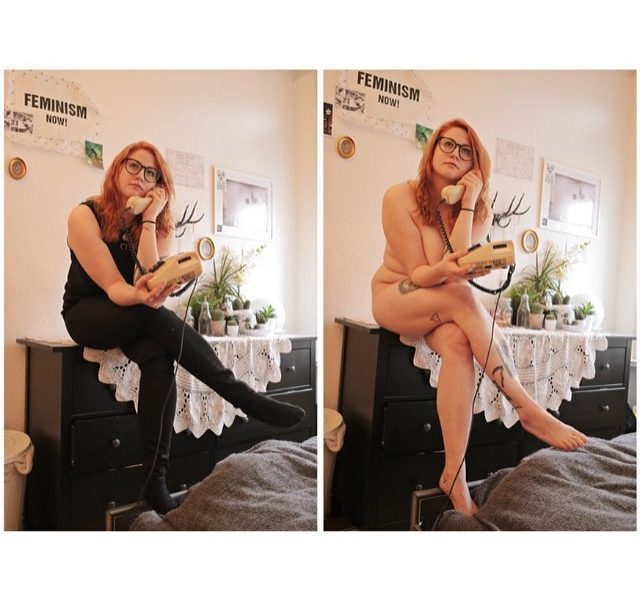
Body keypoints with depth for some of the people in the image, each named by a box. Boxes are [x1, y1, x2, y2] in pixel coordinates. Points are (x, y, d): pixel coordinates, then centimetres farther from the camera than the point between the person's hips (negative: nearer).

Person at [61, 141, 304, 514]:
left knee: (158, 357, -31)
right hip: (87, 313, -3)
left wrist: (149, 219, -22)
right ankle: (244, 397, -31)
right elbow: (112, 287, -20)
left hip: (135, 317, 3)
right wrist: (141, 296, -43)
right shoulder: (85, 215, -12)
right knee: (154, 313, -34)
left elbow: (147, 282, -19)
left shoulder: (161, 224, -3)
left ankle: (155, 480, -27)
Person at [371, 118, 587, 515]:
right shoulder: (400, 196, -12)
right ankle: (530, 410, -30)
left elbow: (457, 267, -19)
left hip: (445, 307, 3)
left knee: (459, 344, -33)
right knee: (461, 296, -34)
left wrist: (468, 202, -20)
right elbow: (418, 274, -16)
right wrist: (443, 271, -39)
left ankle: (455, 474, -29)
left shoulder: (480, 210, -1)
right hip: (396, 298, -3)